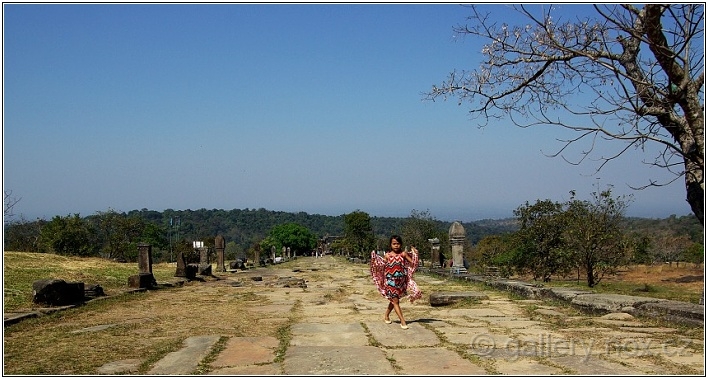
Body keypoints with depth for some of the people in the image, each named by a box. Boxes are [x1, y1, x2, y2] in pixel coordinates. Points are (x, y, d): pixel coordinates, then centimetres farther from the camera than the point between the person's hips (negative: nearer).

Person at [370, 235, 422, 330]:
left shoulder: (403, 254, 0)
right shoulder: (387, 255, -2)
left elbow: (413, 263, -2)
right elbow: (381, 266, -2)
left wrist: (415, 254, -12)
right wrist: (375, 257, -10)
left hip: (401, 281, 3)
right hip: (390, 281, -3)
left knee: (394, 300, 17)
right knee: (395, 301, -5)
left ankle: (386, 315, 40)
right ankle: (403, 321, -4)